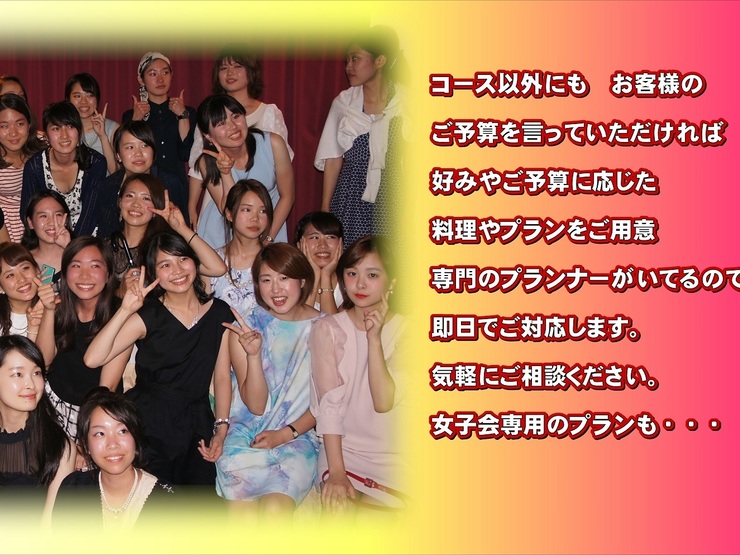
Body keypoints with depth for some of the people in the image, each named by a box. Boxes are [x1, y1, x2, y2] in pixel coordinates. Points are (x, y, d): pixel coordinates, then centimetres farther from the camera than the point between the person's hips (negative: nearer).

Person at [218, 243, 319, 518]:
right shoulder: (246, 328, 0)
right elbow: (256, 405, -5)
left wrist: (287, 433, -8)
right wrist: (253, 354, -19)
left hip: (298, 437, 0)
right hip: (246, 434, 1)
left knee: (275, 508, -28)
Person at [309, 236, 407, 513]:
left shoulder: (405, 330, 1)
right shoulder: (328, 329, 1)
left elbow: (384, 402, -11)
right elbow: (329, 405, -8)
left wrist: (375, 338, -17)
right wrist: (336, 472, -17)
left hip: (397, 456, 0)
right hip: (344, 453, 0)